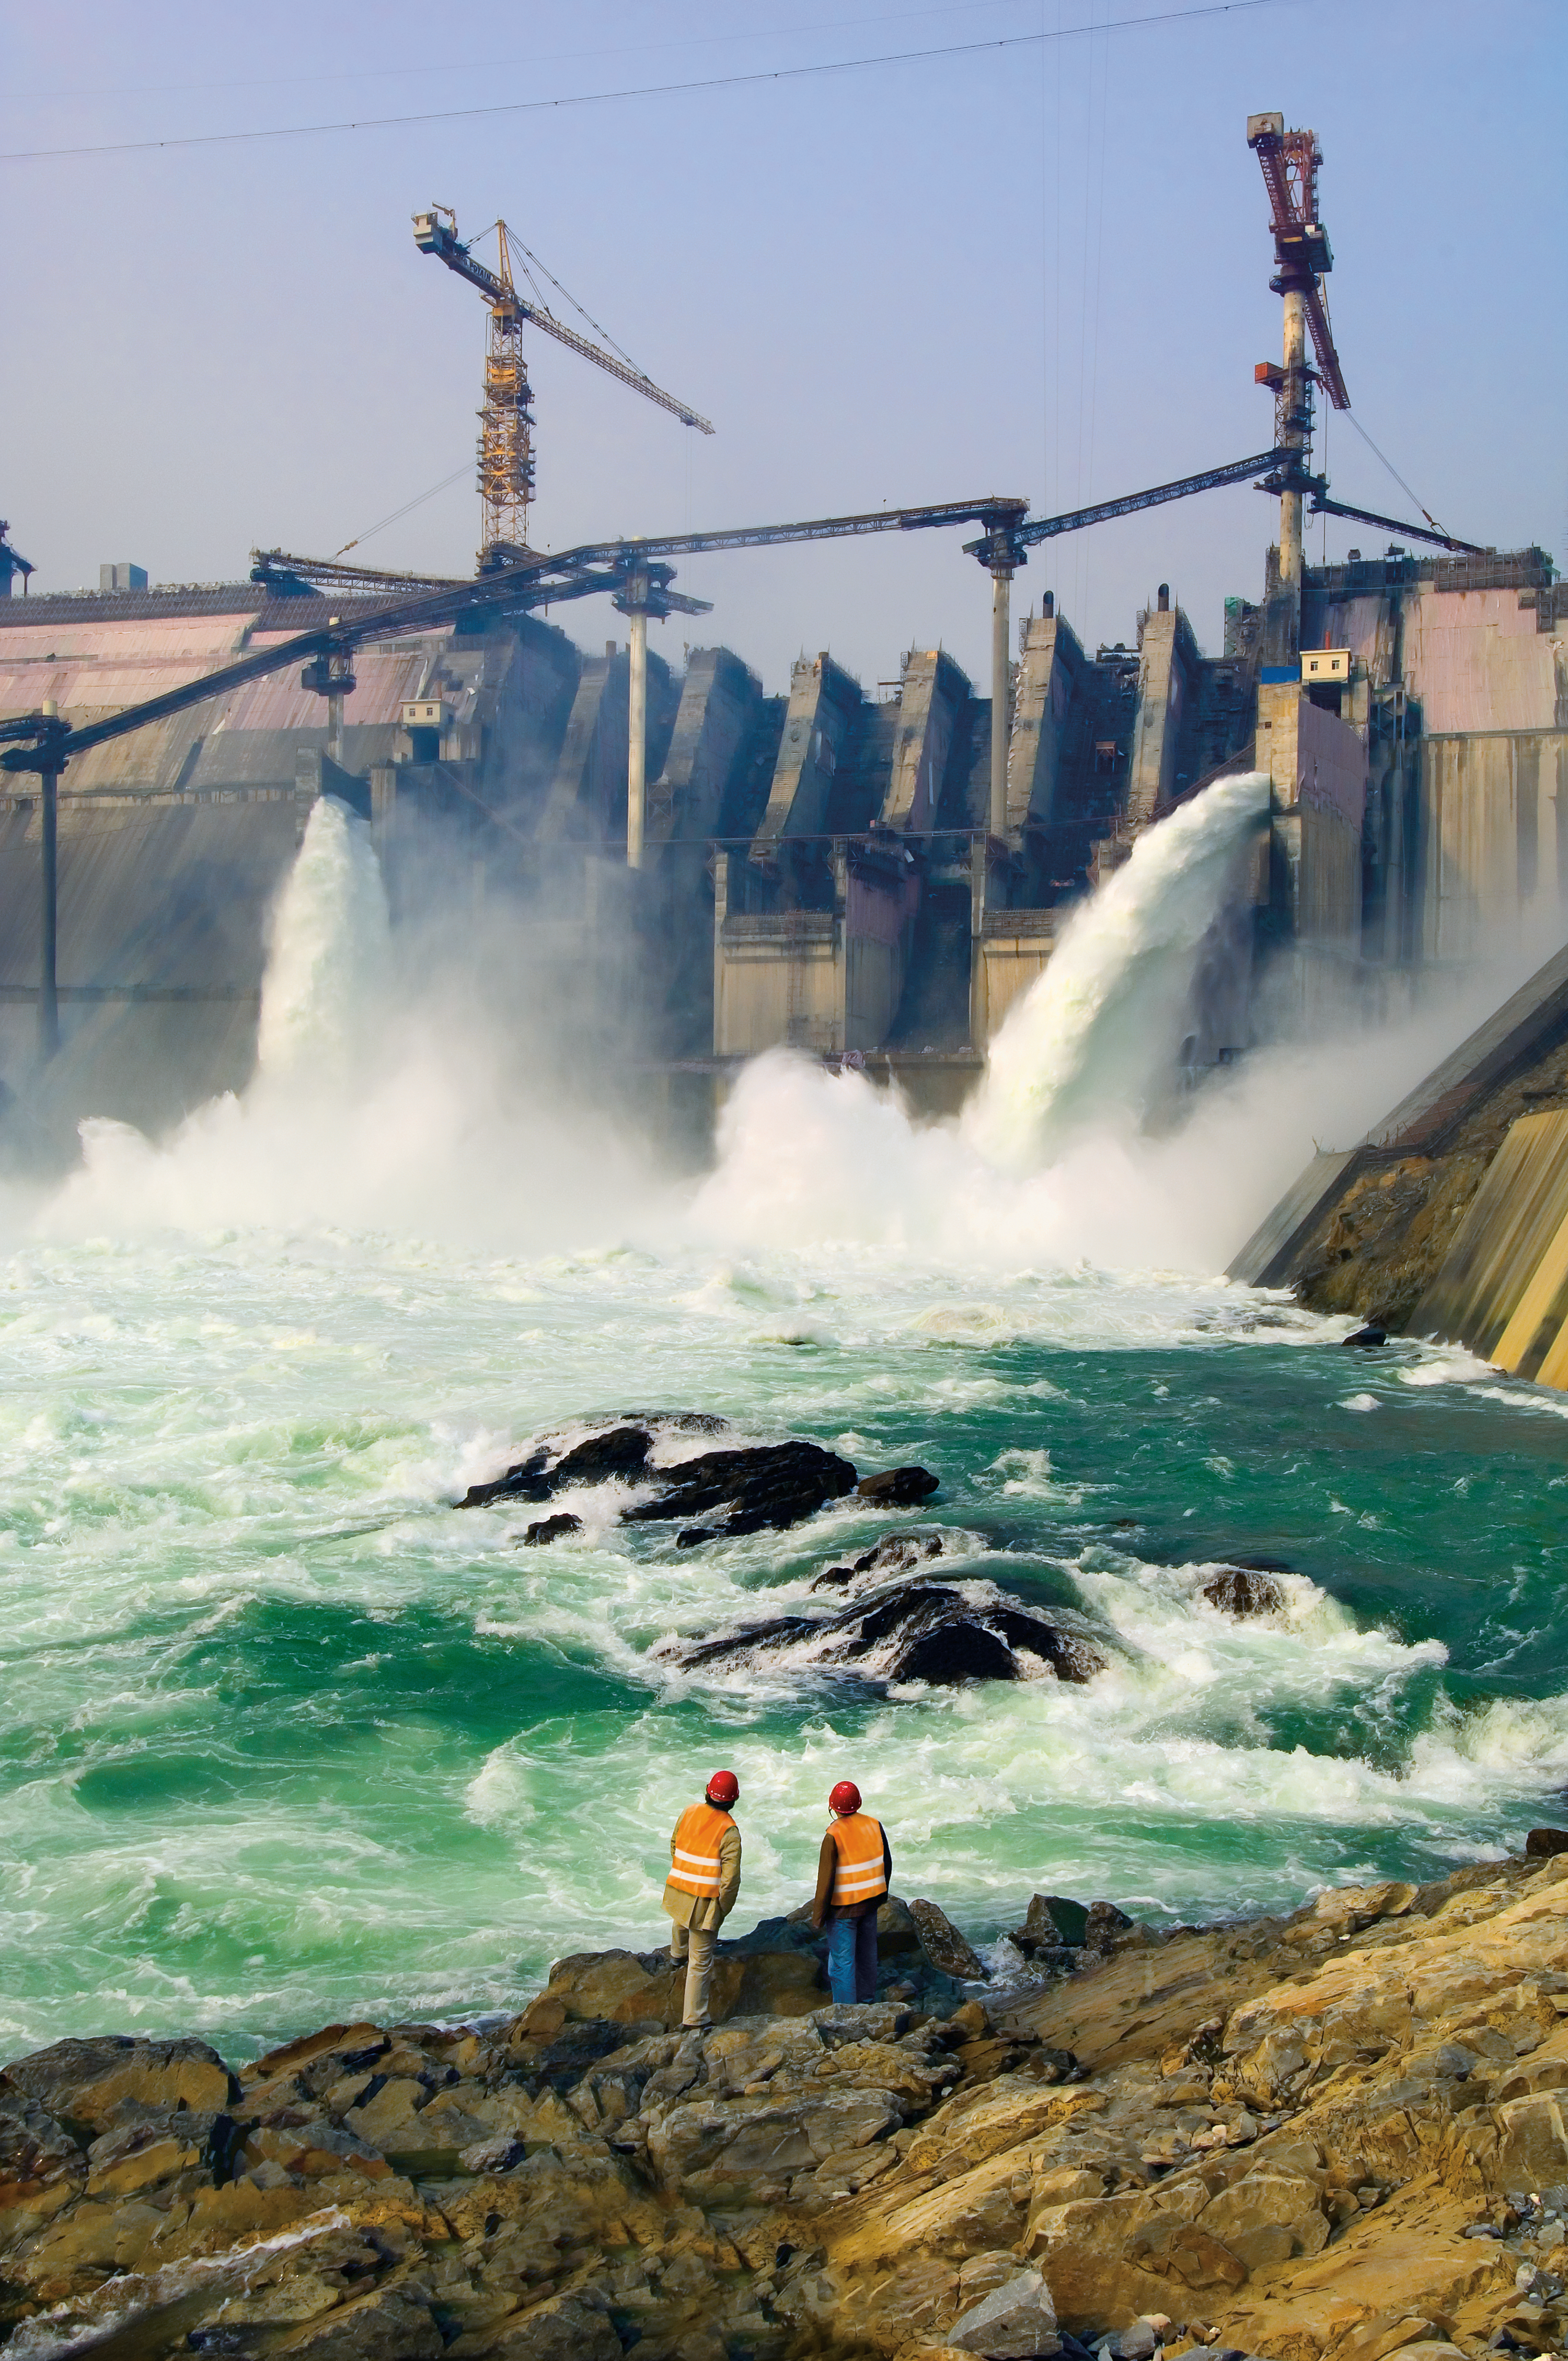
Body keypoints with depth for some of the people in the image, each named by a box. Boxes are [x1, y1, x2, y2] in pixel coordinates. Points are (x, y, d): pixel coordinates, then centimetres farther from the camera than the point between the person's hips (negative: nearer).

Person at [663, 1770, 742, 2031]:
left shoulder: (689, 1812, -2)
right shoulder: (730, 1832, -18)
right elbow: (731, 1877, -19)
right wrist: (723, 1909, -4)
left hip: (677, 1891, 6)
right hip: (705, 1902, -6)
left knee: (681, 1919, 41)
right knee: (701, 1963, 3)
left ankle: (677, 1953, 71)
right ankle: (695, 2020, 8)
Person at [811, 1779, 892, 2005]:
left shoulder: (834, 1835, -19)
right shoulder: (874, 1826, -2)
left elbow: (826, 1878, -16)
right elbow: (887, 1864, 9)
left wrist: (818, 1913, -7)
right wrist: (881, 1894, 24)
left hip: (844, 1907, -6)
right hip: (871, 1902, 6)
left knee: (842, 1960, 1)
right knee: (867, 1954, 20)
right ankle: (868, 2000, 32)